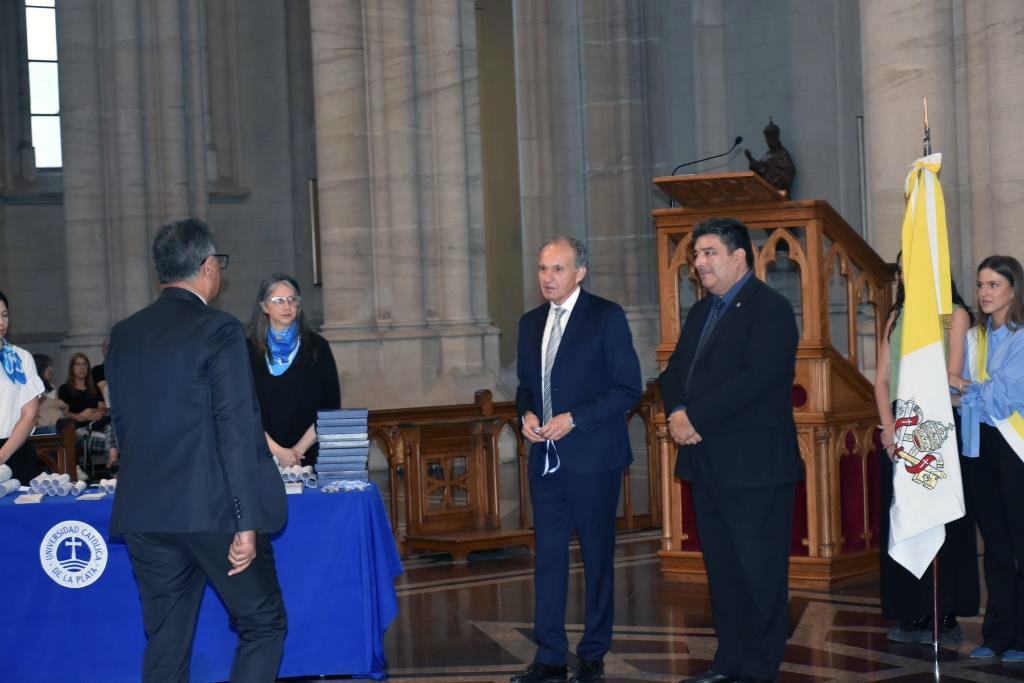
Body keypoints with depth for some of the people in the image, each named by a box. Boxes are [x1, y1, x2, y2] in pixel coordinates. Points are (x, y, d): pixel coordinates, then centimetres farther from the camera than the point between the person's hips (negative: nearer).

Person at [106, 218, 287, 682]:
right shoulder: (218, 330, -10)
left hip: (144, 515, 6)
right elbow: (237, 431, -14)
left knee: (165, 644, 10)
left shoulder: (124, 335, 10)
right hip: (213, 512, -6)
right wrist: (247, 522, -14)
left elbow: (123, 426, 15)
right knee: (263, 625, 7)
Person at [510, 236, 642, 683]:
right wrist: (527, 415, -1)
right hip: (545, 458, 5)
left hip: (592, 460, -5)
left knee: (597, 558, 4)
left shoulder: (606, 317, -6)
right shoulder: (531, 323, 12)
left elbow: (628, 388, -9)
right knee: (548, 558, 5)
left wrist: (574, 419, -16)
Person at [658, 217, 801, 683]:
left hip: (754, 464, -9)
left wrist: (697, 418, -19)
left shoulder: (770, 309, -10)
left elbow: (755, 378, -21)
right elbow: (675, 370, 15)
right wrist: (678, 412, -7)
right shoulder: (702, 312, 18)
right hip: (706, 463, 9)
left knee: (760, 569, -1)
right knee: (720, 566, 13)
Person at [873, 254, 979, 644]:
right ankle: (912, 615, 6)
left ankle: (946, 617, -2)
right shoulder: (896, 318, 16)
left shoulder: (954, 315, 0)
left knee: (942, 522, -4)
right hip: (898, 432, 5)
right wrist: (890, 426, -5)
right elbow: (882, 379, 10)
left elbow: (951, 377, -9)